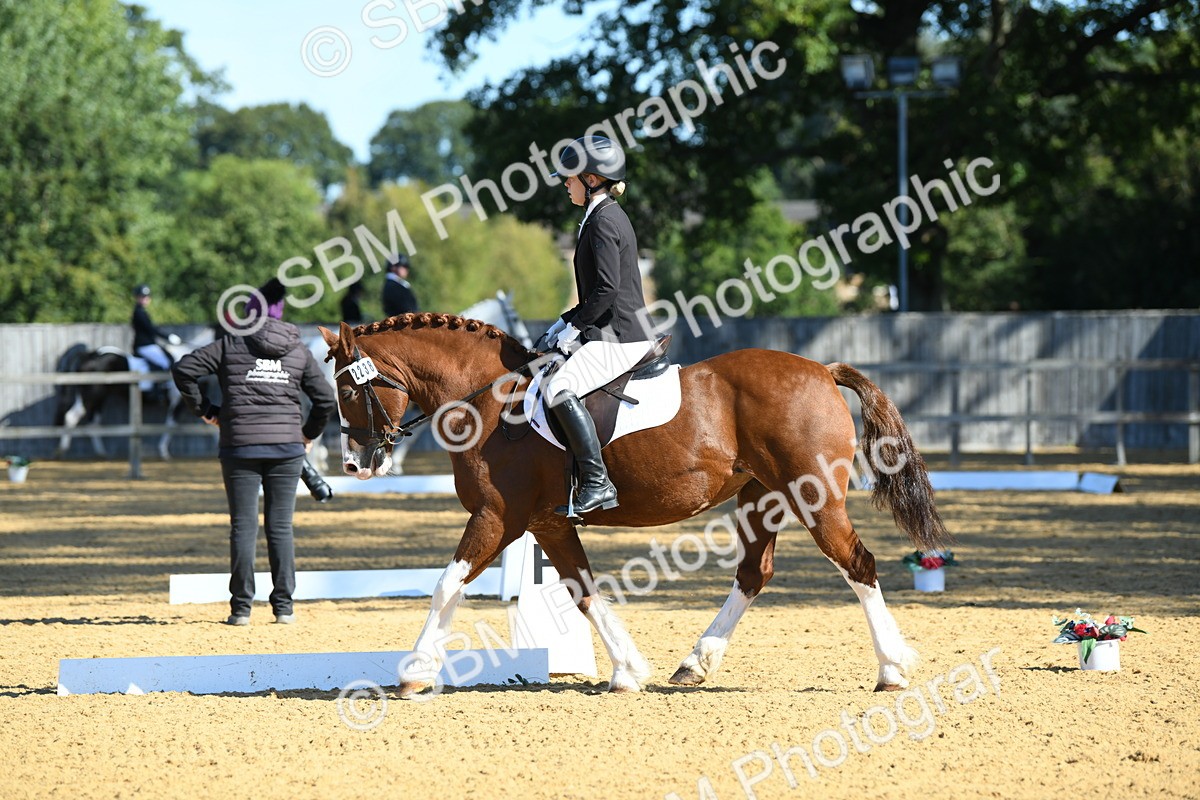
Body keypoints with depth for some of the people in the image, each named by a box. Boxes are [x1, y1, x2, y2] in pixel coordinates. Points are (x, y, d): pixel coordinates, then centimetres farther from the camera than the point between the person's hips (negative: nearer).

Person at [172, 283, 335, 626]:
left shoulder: (232, 345, 1)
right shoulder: (299, 352, 7)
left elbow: (184, 369, -5)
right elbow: (326, 399, 7)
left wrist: (203, 409, 5)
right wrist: (309, 433, 21)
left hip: (240, 446, -2)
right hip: (287, 447, 2)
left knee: (243, 526, 1)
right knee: (281, 527, 6)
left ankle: (241, 607, 0)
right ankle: (284, 606, 5)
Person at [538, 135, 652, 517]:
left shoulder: (604, 221, -14)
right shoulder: (609, 215, 18)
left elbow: (607, 289, -22)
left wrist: (572, 329, -14)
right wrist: (564, 324, 17)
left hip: (617, 338, -11)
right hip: (616, 332, 11)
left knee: (559, 389, -27)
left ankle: (597, 484, -29)